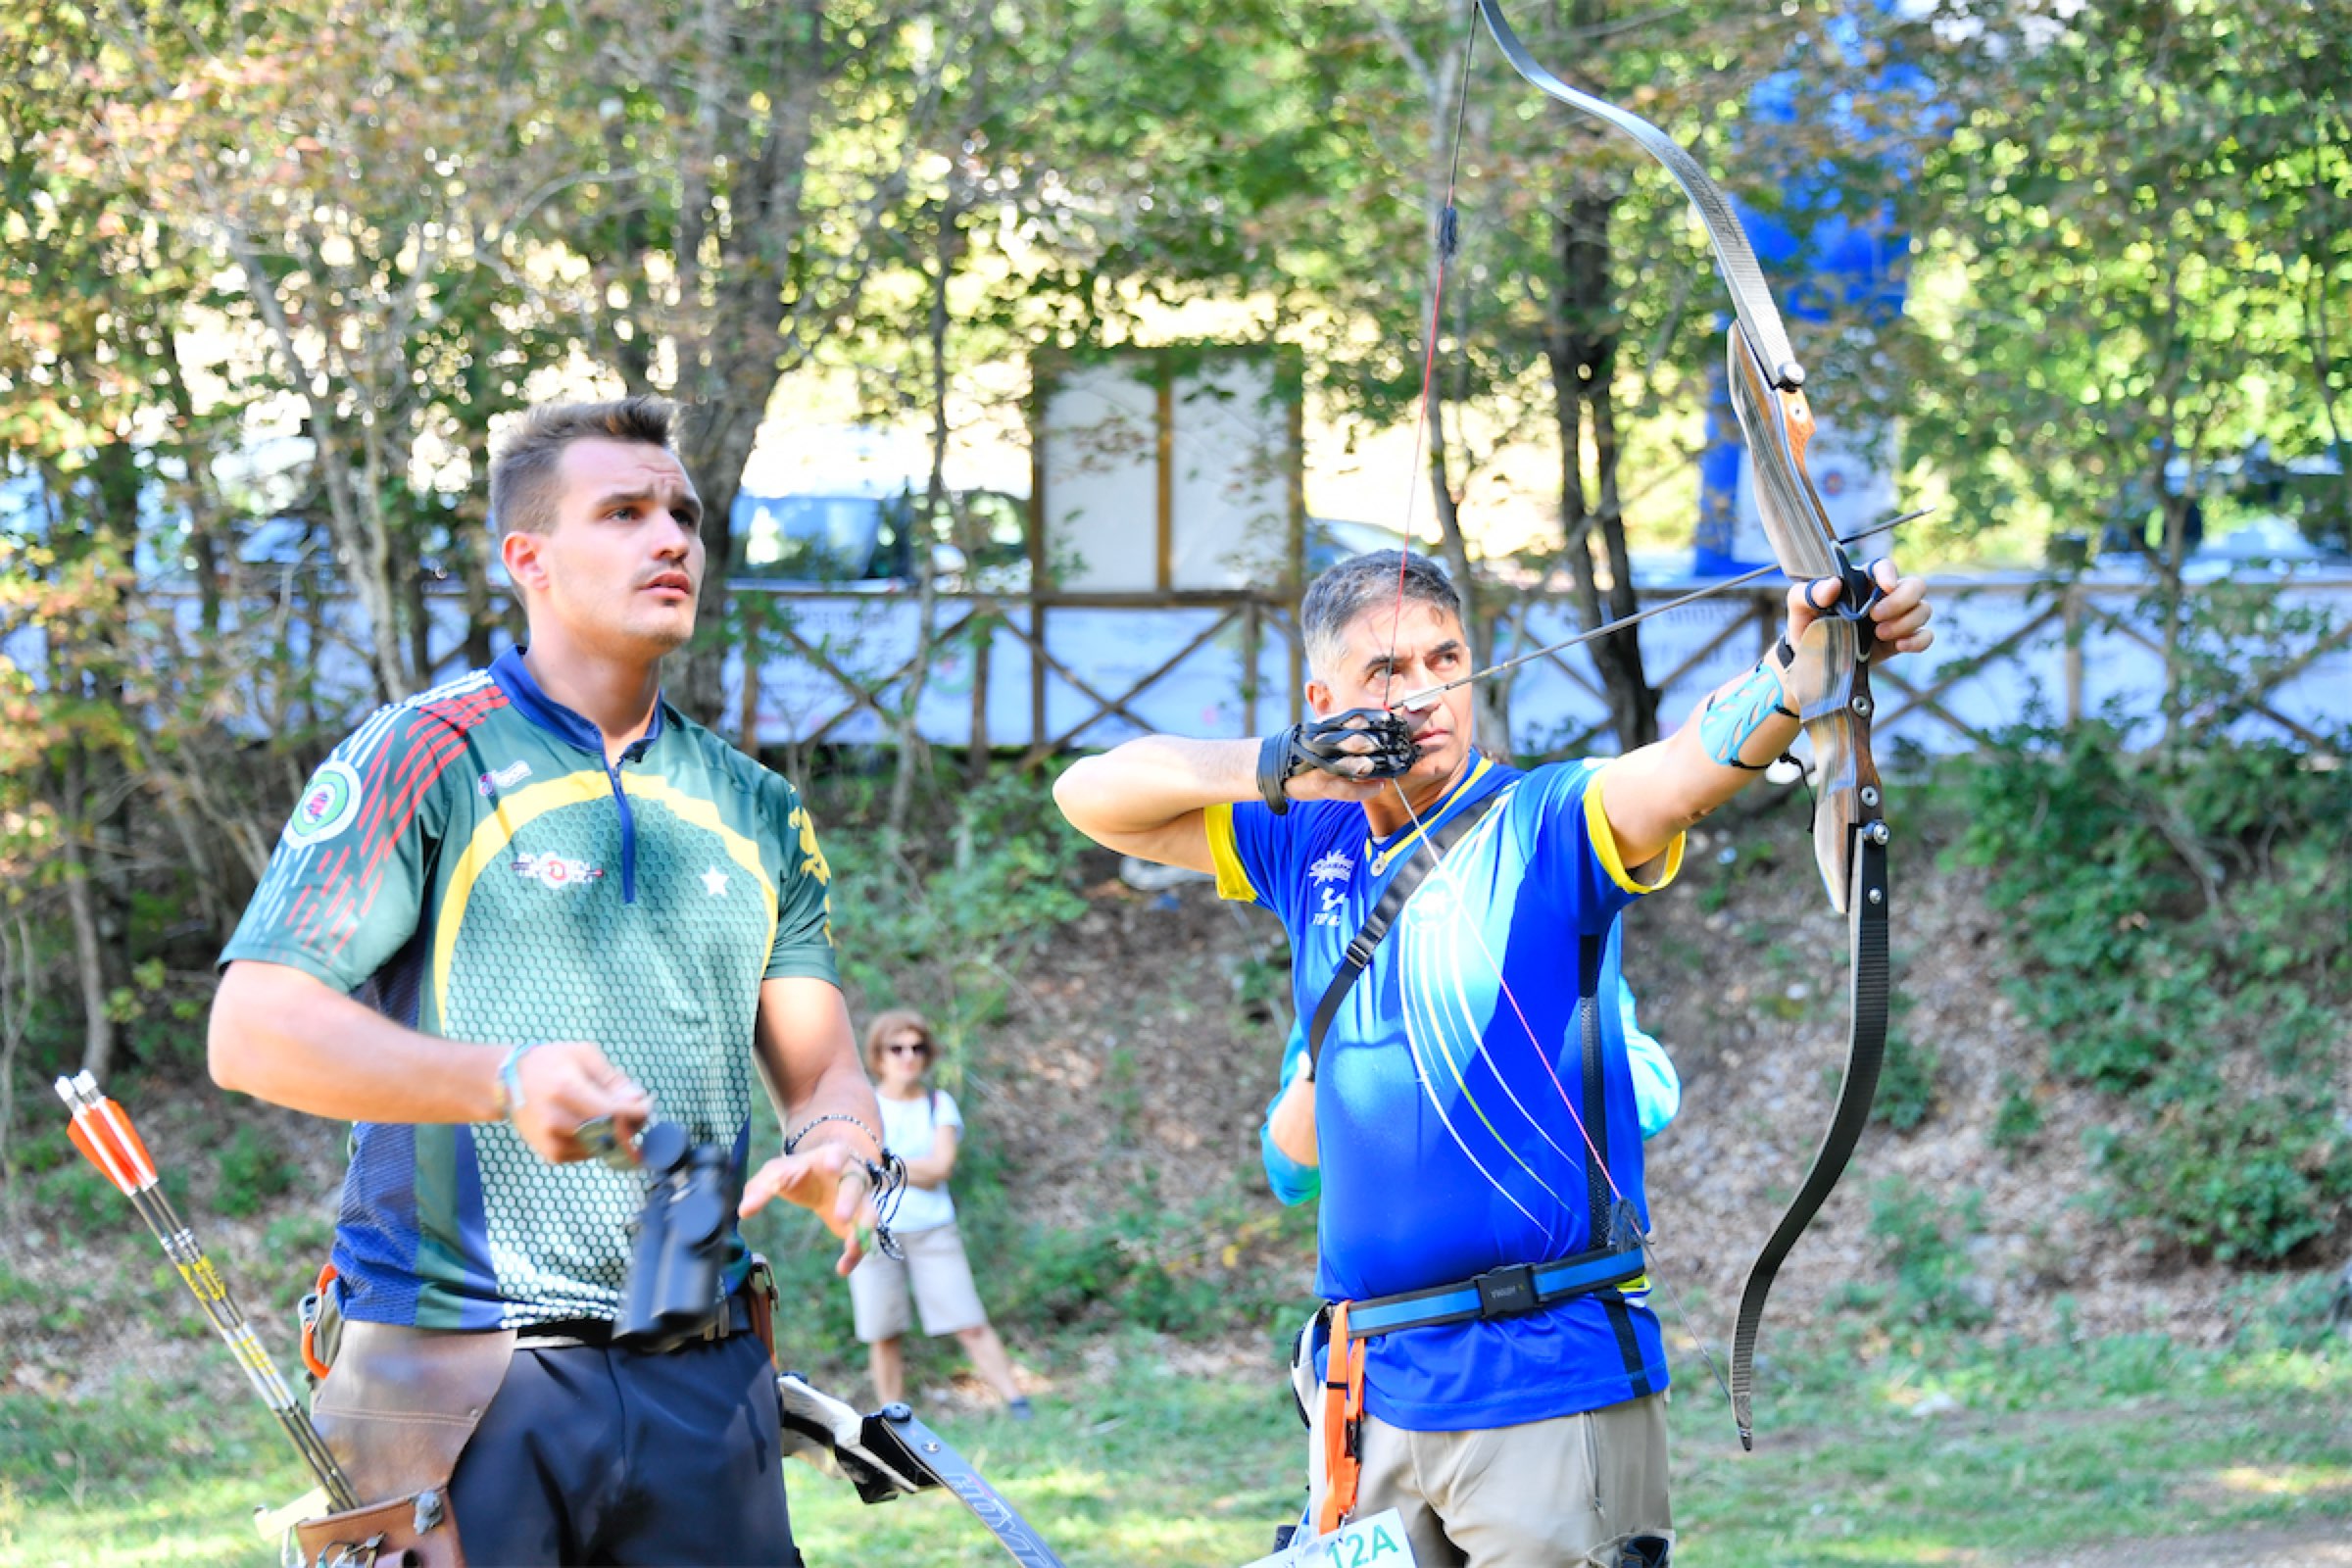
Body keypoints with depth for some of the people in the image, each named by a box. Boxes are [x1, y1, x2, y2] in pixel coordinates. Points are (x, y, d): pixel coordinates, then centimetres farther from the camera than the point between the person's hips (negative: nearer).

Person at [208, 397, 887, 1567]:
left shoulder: (757, 813, 18)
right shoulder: (423, 759, 0)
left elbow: (820, 1067, 16)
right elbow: (252, 1031, -7)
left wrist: (840, 1151, -9)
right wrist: (504, 1080, -22)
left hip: (704, 1383, 5)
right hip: (458, 1372, -5)